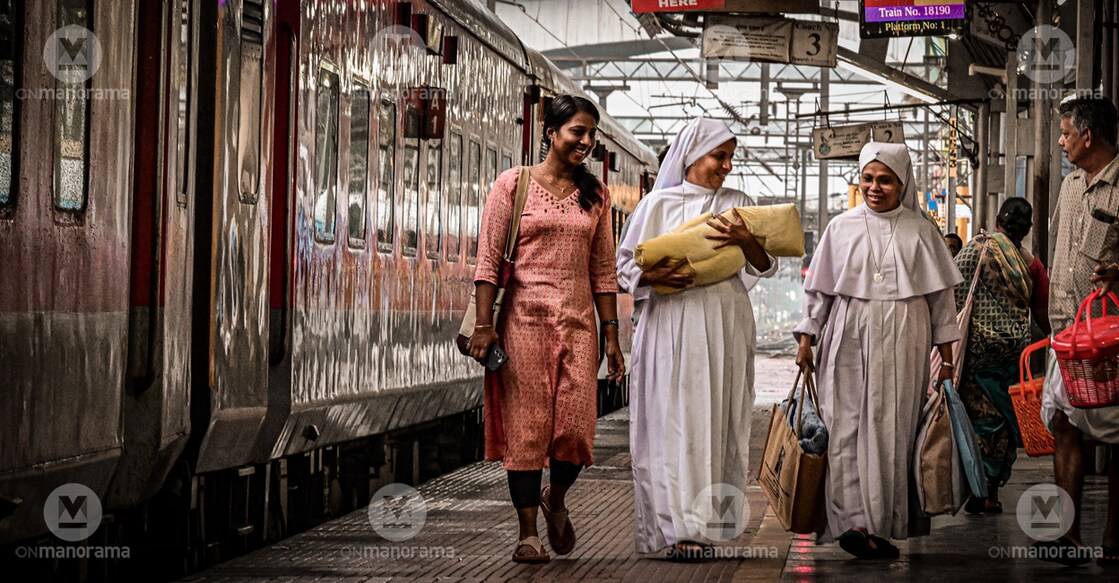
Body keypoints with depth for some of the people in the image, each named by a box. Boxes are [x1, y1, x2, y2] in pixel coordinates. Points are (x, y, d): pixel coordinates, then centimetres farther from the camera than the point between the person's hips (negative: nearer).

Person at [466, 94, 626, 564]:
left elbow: (603, 270, 14)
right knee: (526, 426, -2)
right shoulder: (513, 184, 2)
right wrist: (484, 324, -9)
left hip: (578, 322, 3)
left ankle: (555, 498, 25)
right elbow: (488, 259, -1)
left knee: (576, 426, -5)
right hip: (524, 318, -3)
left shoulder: (595, 195, 13)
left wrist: (611, 335, 9)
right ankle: (528, 533, 6)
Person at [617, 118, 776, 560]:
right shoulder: (660, 203, 8)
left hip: (725, 326, 2)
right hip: (671, 323, -2)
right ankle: (678, 526, -11)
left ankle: (707, 520, 4)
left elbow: (767, 266, 7)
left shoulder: (737, 204, 14)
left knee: (717, 420, -1)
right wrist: (653, 276, -13)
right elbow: (625, 263, 7)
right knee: (674, 420, -9)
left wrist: (745, 241, -12)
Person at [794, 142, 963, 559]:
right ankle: (854, 521, -11)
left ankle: (884, 522, 2)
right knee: (847, 428, -8)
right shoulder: (841, 227, 9)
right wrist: (806, 340, 7)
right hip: (849, 341, 0)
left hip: (903, 343, 0)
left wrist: (946, 354, 8)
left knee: (893, 429, -3)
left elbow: (941, 295, 11)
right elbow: (819, 289, 13)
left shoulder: (920, 231, 8)